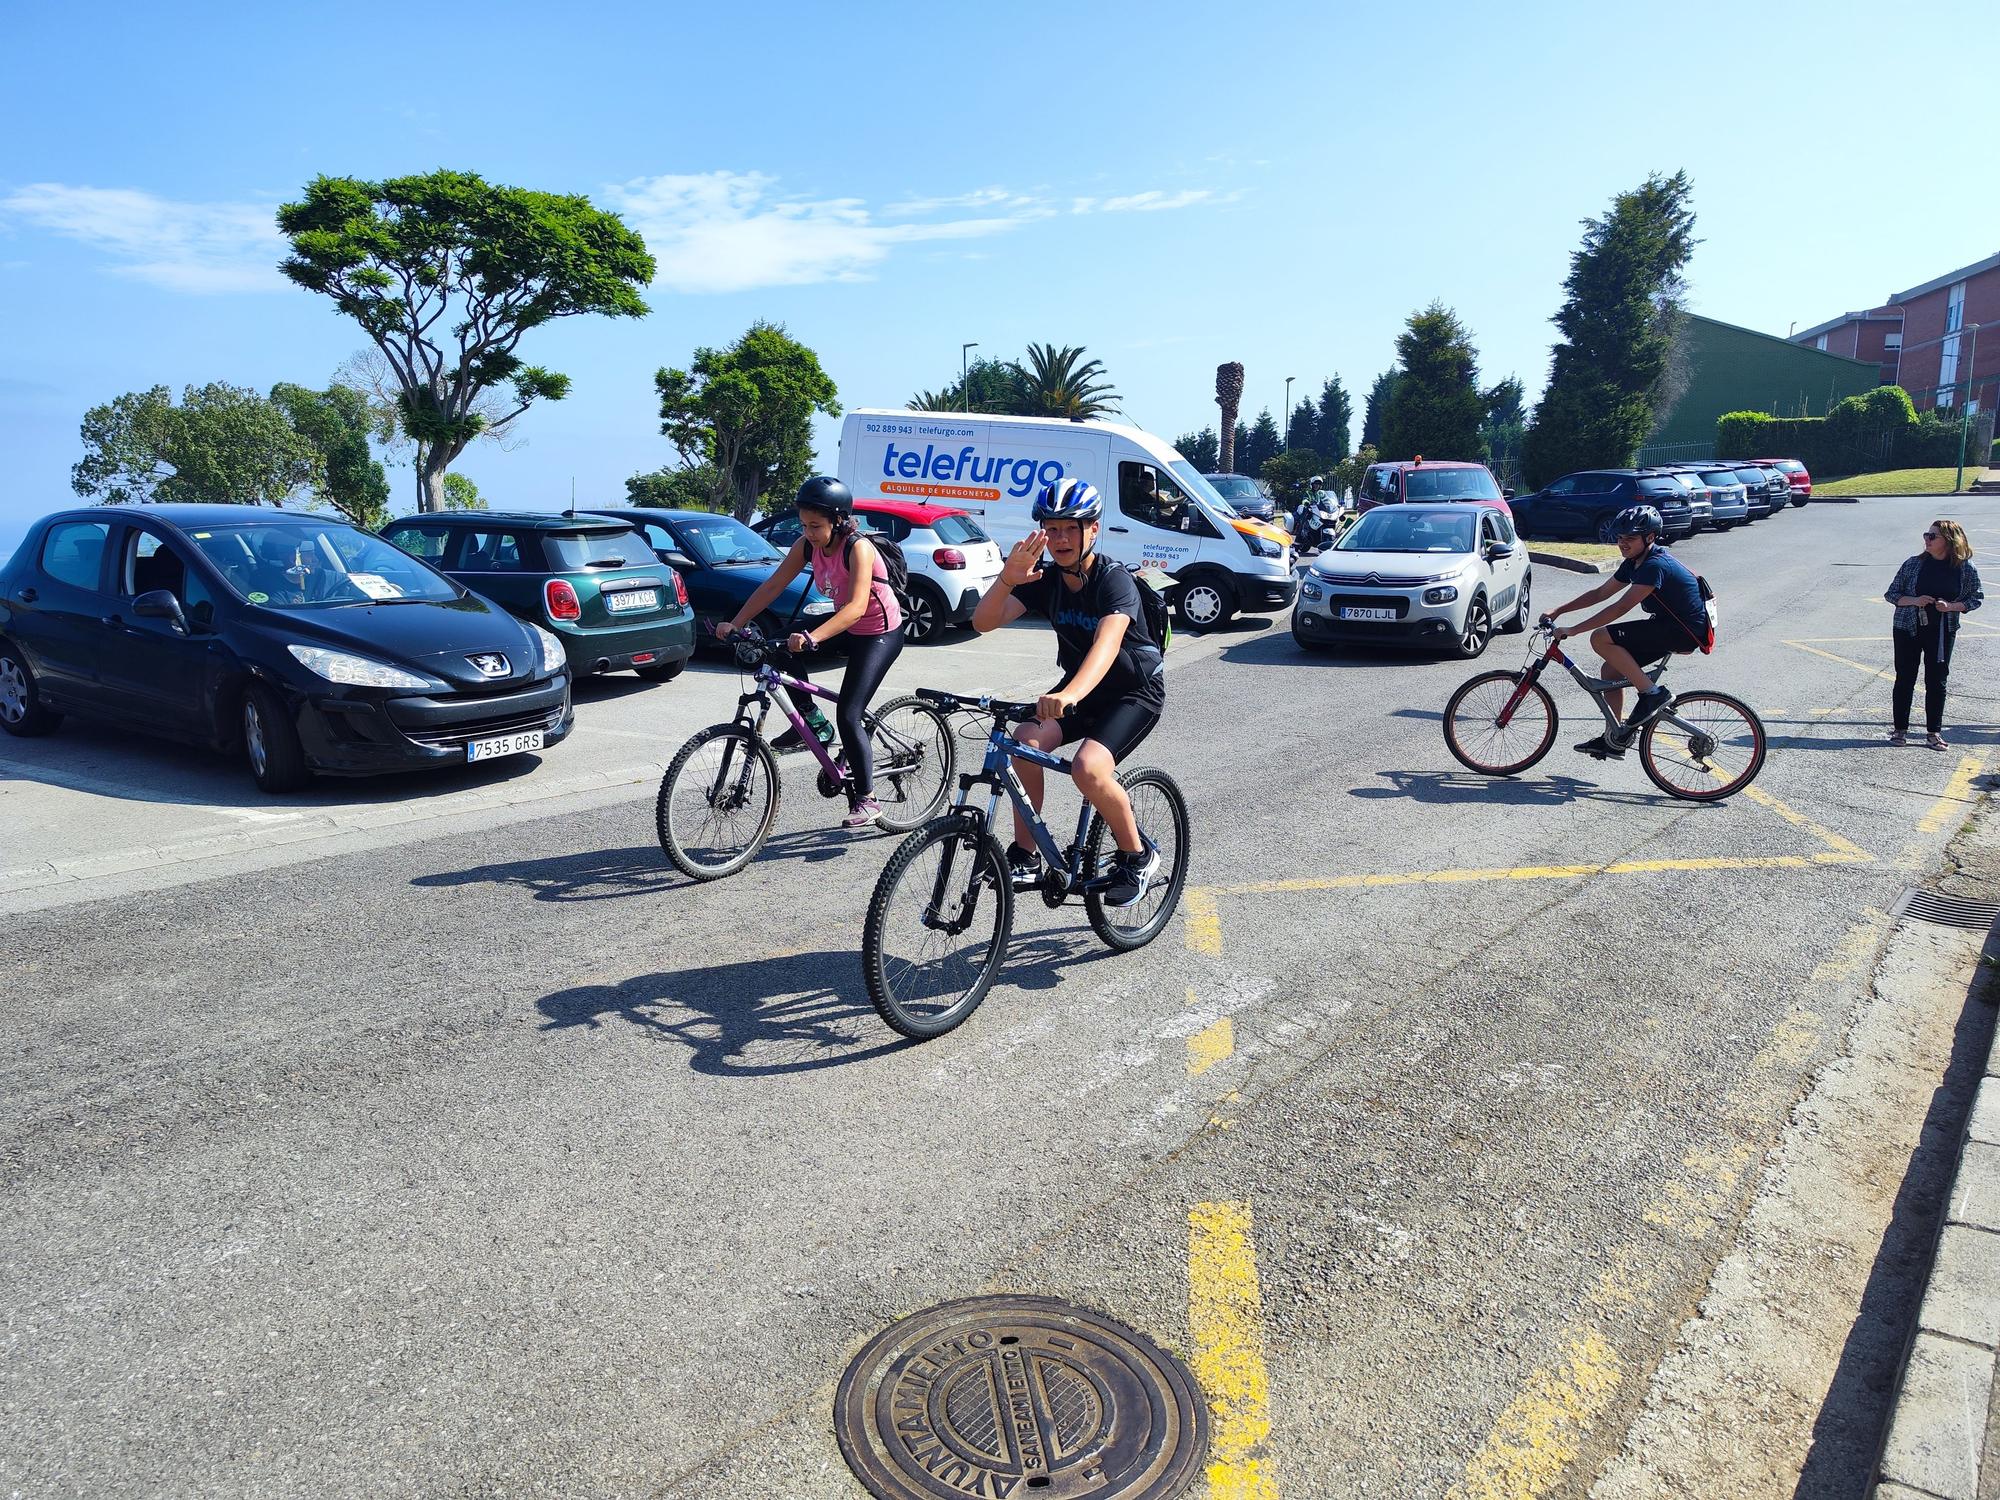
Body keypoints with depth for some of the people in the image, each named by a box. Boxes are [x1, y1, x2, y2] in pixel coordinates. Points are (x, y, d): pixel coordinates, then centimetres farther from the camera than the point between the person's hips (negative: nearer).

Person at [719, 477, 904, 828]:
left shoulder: (857, 548, -29)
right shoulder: (807, 545, -10)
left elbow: (856, 607, -40)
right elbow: (771, 587, -10)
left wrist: (811, 637, -52)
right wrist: (735, 624, -21)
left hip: (881, 634, -7)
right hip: (845, 625, 7)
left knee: (847, 715, -15)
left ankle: (866, 800, 0)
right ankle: (810, 722, 4)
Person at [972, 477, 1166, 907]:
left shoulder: (1115, 580, -24)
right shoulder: (1045, 580, -7)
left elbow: (1107, 643, -43)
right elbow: (983, 622, -17)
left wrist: (1070, 695, -60)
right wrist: (1007, 579, -37)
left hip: (1136, 690, -5)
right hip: (1079, 688, 6)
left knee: (1088, 767, -29)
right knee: (1027, 739, -23)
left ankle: (1138, 857, -3)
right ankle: (1025, 857, -10)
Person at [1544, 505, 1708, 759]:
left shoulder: (1655, 565, -23)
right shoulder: (1634, 562, 8)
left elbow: (1621, 607, -28)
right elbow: (1601, 592, 15)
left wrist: (1572, 630, -29)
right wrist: (1558, 611, 8)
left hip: (1685, 632, -10)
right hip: (1667, 625, 10)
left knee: (1601, 638, -19)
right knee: (1611, 669, 8)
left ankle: (1652, 694, -12)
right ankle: (1613, 741, 16)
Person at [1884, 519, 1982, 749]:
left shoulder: (1966, 569, -4)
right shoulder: (1913, 564, -4)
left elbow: (1976, 598, 4)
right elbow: (1891, 594, 1)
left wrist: (1951, 606, -15)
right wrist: (1914, 601, -17)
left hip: (1942, 631, 0)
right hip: (1908, 628, 0)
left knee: (1937, 681, 4)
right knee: (1905, 679, 4)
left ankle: (1934, 732, 14)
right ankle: (1900, 730, 14)